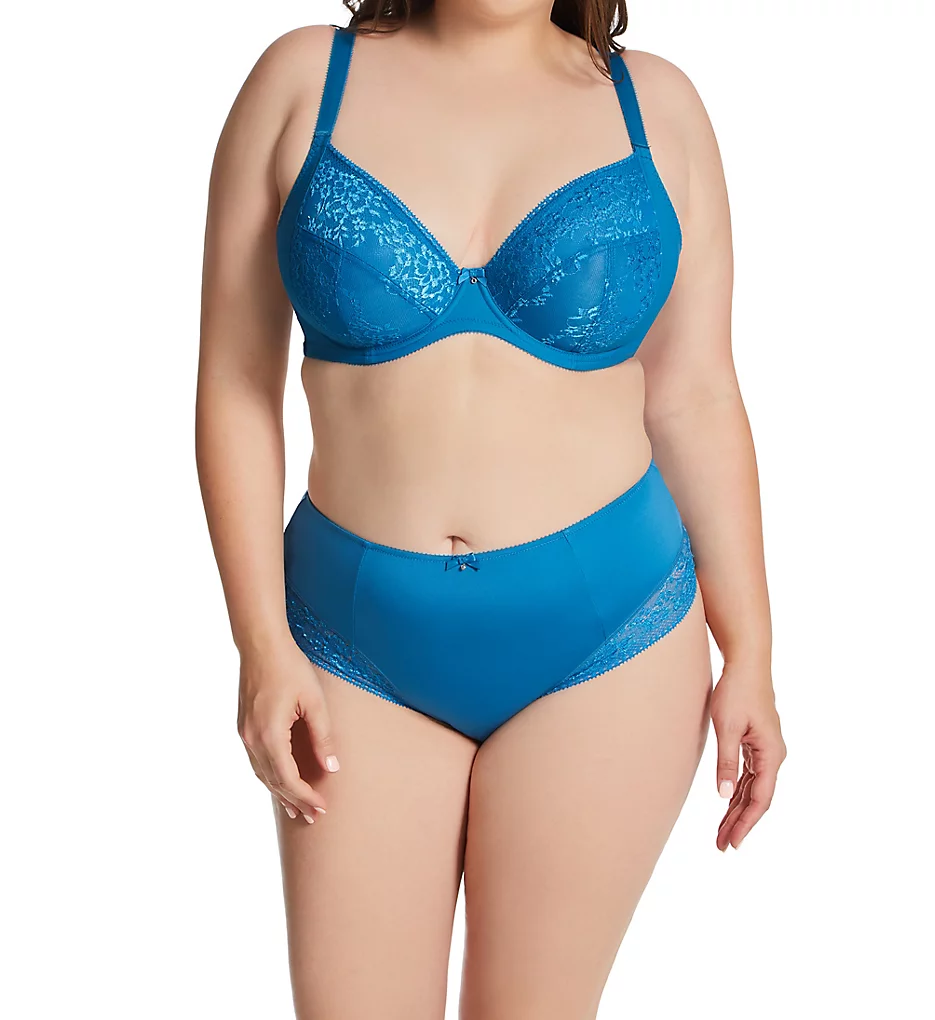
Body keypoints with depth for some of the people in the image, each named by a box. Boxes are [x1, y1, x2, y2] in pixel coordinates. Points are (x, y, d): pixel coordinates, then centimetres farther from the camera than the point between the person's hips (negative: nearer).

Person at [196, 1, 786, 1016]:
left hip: (605, 630, 0)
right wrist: (263, 644, -6)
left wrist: (747, 652, 3)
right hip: (362, 638, 0)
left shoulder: (655, 104, 3)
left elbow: (693, 397, 4)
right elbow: (235, 383, -1)